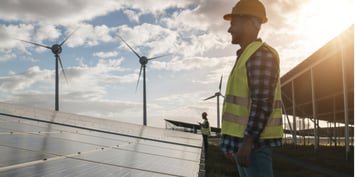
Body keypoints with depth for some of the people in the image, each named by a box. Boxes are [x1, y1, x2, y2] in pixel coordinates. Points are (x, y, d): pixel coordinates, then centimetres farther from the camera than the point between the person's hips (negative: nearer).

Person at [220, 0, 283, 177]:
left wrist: (247, 142, -24)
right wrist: (233, 142, 21)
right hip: (244, 137, 10)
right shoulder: (247, 57, 19)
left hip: (254, 139, -10)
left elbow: (263, 104, -21)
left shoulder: (262, 54, -13)